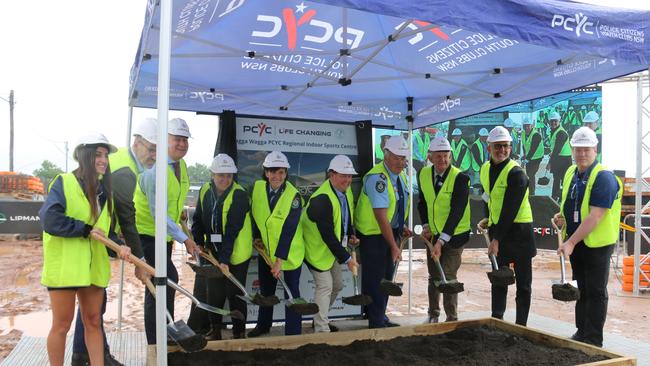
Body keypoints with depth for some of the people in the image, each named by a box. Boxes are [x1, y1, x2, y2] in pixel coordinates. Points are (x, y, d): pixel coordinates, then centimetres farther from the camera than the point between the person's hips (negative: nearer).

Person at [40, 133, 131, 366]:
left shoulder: (104, 190, 11)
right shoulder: (64, 183, -9)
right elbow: (49, 219, -22)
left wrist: (118, 247, -4)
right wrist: (85, 229, -18)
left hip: (94, 267, 6)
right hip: (64, 266, -6)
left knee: (94, 322, 13)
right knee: (62, 325, 6)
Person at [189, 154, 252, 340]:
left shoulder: (239, 195, -18)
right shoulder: (205, 191, 0)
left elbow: (232, 231, -23)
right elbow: (198, 220, 8)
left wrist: (225, 259, -26)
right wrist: (198, 243, -6)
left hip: (236, 254, -5)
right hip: (212, 252, 5)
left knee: (235, 293, 4)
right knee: (213, 292, 12)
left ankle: (239, 331, 21)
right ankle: (215, 329, 30)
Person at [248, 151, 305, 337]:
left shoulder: (293, 196, -23)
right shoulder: (258, 187, -8)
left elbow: (288, 231, -25)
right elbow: (254, 214, 8)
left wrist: (279, 259, -26)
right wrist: (257, 237, 0)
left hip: (289, 253, -5)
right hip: (266, 250, 5)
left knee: (291, 293, 2)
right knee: (265, 290, 21)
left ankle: (293, 332, 15)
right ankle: (263, 325, 41)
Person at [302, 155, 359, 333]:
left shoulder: (346, 191, -1)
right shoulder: (322, 199, -31)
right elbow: (327, 235, -31)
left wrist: (350, 235, -2)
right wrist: (346, 258, -27)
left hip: (332, 248, 9)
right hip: (316, 248, -9)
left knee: (337, 285, 17)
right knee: (325, 286, -10)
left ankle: (320, 319, 34)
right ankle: (322, 330, 1)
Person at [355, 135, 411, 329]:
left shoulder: (400, 175, 5)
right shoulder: (377, 177, -24)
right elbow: (381, 216, -28)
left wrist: (401, 228, 7)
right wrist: (394, 246, -27)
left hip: (390, 232, 9)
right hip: (373, 235, -9)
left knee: (386, 277, 17)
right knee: (375, 280, -1)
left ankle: (381, 318, 31)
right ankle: (376, 323, 12)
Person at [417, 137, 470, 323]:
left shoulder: (460, 178, -20)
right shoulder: (424, 175, -3)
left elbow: (456, 212, -25)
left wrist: (442, 241, -29)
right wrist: (426, 225, -1)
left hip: (454, 234, -5)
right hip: (433, 234, 6)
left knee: (448, 277, -6)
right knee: (434, 277, 15)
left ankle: (452, 319, 10)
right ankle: (433, 315, 32)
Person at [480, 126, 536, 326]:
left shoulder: (516, 173, -17)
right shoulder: (485, 169, 6)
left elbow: (510, 210, -21)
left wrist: (497, 238, -23)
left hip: (519, 229, -7)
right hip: (497, 228, 7)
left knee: (523, 282, 3)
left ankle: (521, 324, 13)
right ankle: (496, 319, 23)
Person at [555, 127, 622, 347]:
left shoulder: (603, 177, -17)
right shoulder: (571, 173, 8)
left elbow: (595, 216, -24)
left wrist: (571, 242, -26)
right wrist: (562, 216, 1)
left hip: (597, 244, -7)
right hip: (575, 242, 7)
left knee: (595, 292, 2)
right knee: (581, 289, 16)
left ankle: (594, 341, 13)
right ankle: (581, 333, 28)